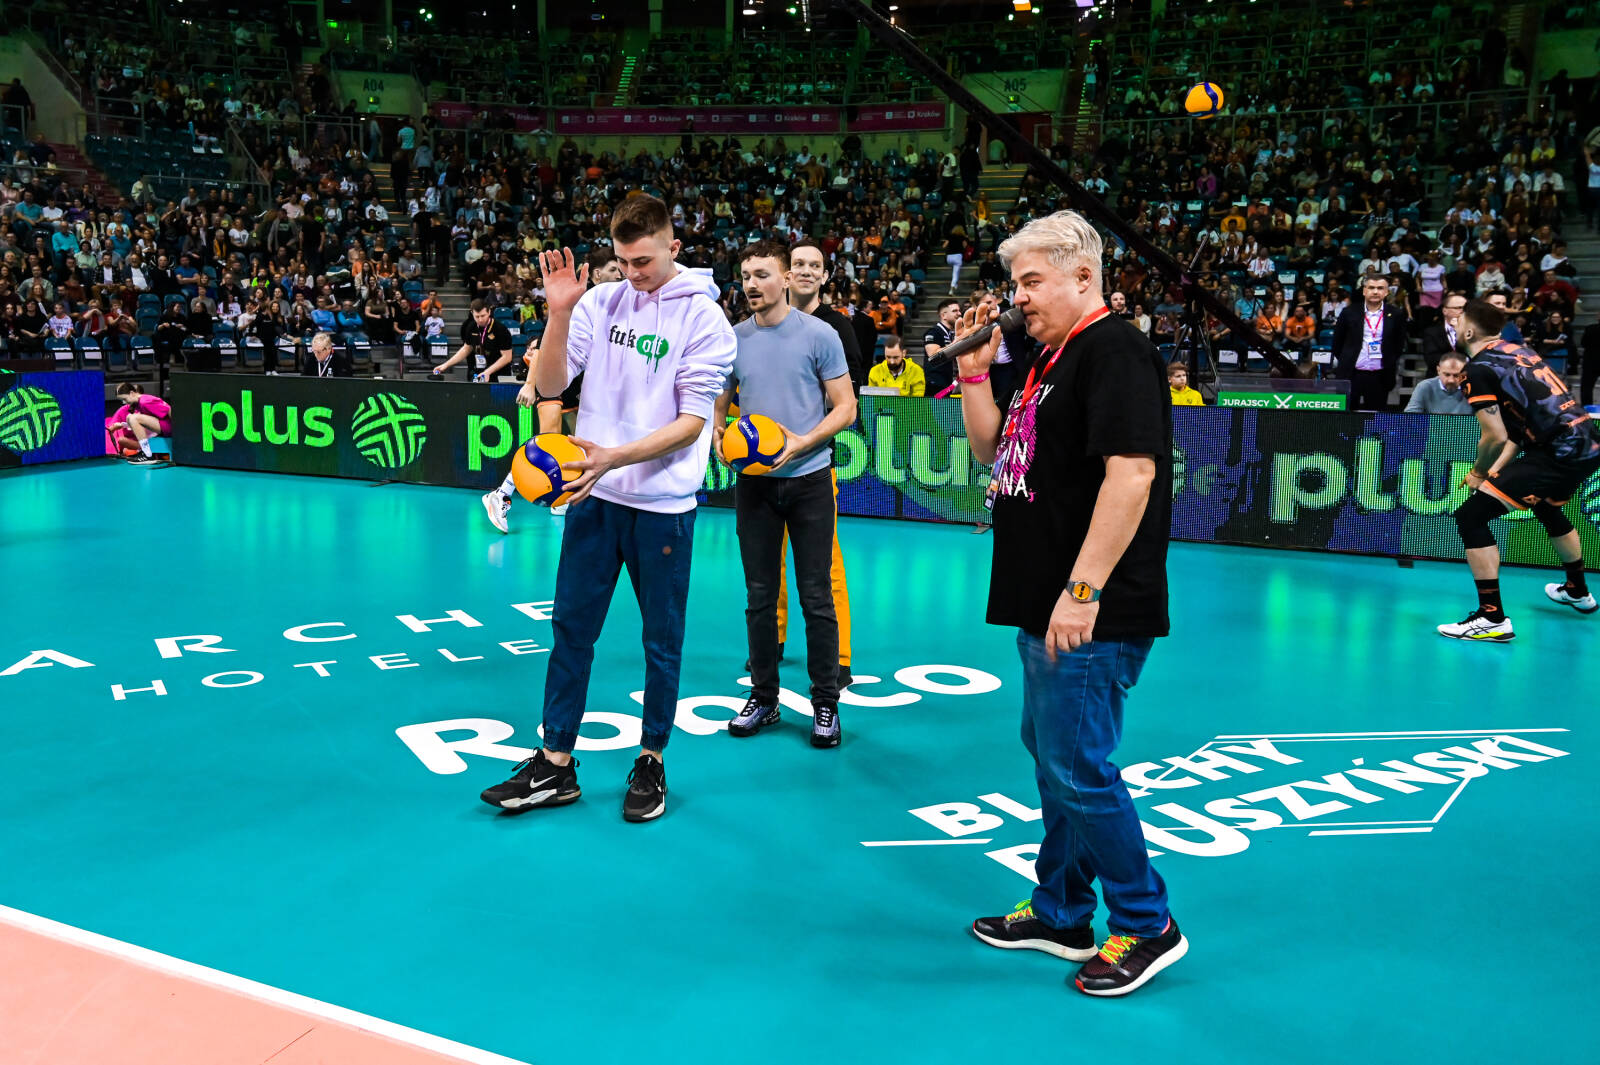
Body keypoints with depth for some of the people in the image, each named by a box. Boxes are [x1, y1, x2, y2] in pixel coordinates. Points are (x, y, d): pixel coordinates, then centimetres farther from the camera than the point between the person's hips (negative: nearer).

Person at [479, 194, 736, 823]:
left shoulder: (704, 318, -6)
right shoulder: (600, 301, 5)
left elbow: (691, 422, -10)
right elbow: (549, 383, 0)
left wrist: (616, 457, -22)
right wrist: (559, 312, -14)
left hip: (663, 504, -3)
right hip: (592, 494, 3)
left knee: (662, 639, 8)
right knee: (572, 628, 7)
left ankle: (651, 762, 24)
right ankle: (556, 766, 17)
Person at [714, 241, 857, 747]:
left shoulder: (818, 335, -4)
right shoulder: (733, 340, 6)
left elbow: (845, 407, -4)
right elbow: (718, 405, 15)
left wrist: (801, 443, -18)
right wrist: (719, 437, -7)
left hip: (809, 479, -3)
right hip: (754, 482, 3)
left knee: (816, 596, 1)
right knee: (760, 596, 9)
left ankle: (826, 704, 11)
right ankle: (763, 697, 21)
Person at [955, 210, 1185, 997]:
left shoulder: (1115, 352, -14)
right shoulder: (1051, 359, 17)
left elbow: (1131, 474, -24)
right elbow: (991, 450, 25)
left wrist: (1082, 591, -27)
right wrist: (975, 372, 11)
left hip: (1091, 617, -10)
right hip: (1043, 608, 10)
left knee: (1077, 770, -4)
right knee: (1052, 757, 18)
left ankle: (1146, 926, 14)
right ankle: (1060, 914, 32)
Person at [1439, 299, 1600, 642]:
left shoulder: (1479, 369, -9)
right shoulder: (1516, 350, 16)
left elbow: (1495, 437, -15)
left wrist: (1479, 475, 2)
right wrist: (1495, 471, 14)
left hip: (1560, 452, -10)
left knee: (1470, 516, -8)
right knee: (1547, 508, 37)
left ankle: (1492, 619, -9)